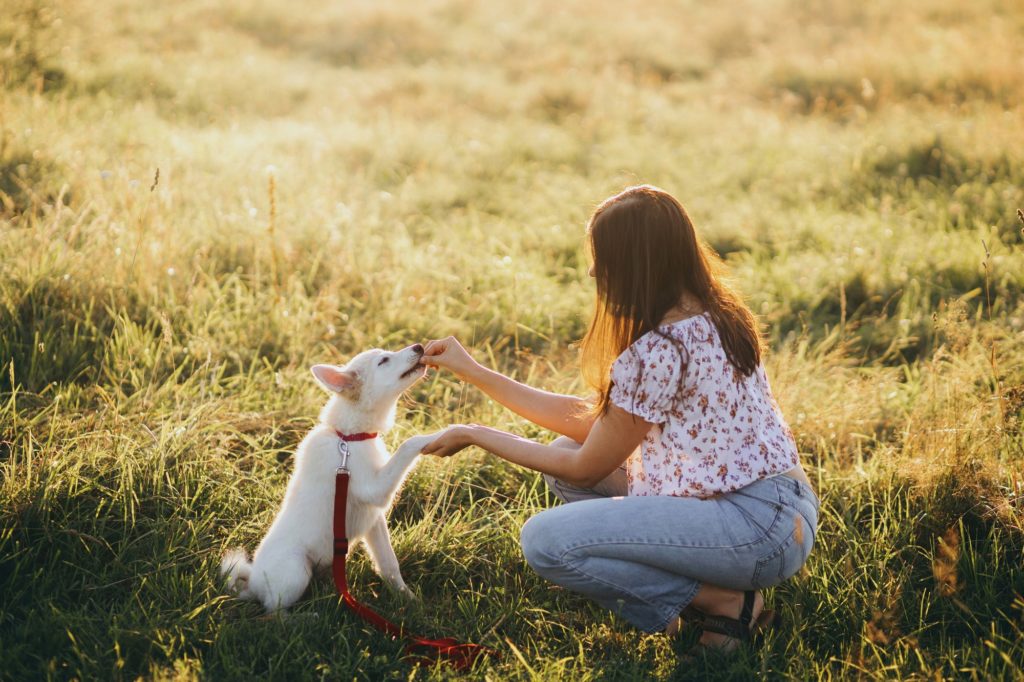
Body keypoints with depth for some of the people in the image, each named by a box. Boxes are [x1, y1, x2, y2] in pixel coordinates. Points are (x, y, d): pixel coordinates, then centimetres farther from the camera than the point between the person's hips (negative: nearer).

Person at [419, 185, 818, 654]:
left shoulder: (657, 352, -21)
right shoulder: (708, 317, 8)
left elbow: (585, 470, -8)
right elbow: (589, 420, 10)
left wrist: (473, 435, 2)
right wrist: (471, 371, 12)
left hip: (758, 526, -10)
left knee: (545, 541, -18)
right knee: (563, 455, 14)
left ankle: (723, 602, -5)